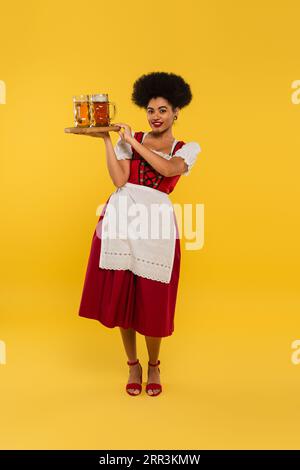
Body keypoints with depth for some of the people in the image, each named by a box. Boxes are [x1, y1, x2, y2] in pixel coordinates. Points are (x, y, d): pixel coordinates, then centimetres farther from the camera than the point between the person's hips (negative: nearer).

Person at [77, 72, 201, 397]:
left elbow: (168, 168, -14)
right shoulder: (127, 140, 9)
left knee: (152, 300, 2)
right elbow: (119, 180, -5)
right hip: (119, 219, 1)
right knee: (120, 294, 5)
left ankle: (153, 366, 27)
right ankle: (133, 365, 26)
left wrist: (133, 142, -10)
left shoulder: (188, 148, 8)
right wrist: (106, 139, -7)